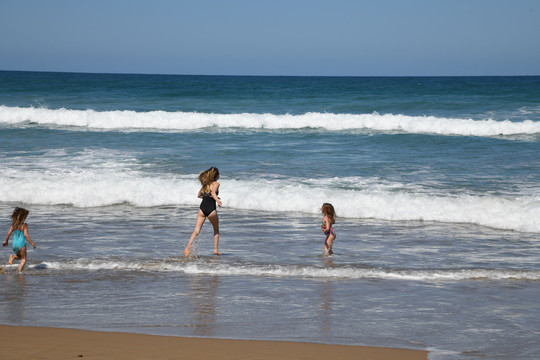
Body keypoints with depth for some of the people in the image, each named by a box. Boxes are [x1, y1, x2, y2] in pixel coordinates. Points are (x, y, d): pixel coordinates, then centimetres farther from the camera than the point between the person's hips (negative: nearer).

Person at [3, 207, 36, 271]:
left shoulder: (14, 224, 2)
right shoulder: (24, 225, -13)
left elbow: (9, 233, 3)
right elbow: (26, 235, -19)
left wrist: (6, 241, 18)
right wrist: (32, 243, -13)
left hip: (14, 244, 5)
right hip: (21, 244, -5)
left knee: (20, 256, 28)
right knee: (23, 259, 9)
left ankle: (13, 257, -1)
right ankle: (19, 271, -6)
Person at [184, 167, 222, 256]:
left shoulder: (205, 184, 16)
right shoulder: (216, 184, -1)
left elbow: (199, 195, 28)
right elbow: (213, 192, -21)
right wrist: (217, 200, -37)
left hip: (202, 208, 4)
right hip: (211, 209, -4)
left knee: (196, 231, -3)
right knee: (216, 230, 19)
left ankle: (188, 246, -25)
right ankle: (215, 250, 17)